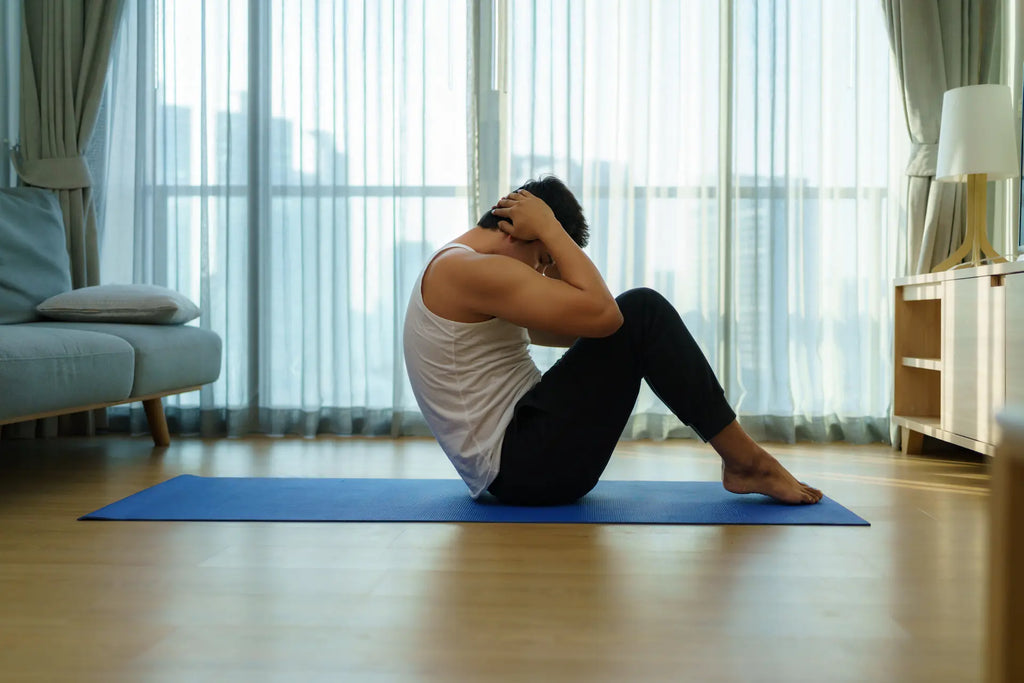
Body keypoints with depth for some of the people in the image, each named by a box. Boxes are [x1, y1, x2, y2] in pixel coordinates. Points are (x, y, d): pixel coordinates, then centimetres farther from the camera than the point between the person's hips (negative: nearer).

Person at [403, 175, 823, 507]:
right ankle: (746, 461, -1)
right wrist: (550, 228, -12)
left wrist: (549, 250, 10)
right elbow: (601, 312, -23)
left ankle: (740, 461, 16)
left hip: (508, 467, 11)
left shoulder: (457, 270, 17)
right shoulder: (469, 268, -16)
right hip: (524, 467, -11)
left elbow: (576, 329, 22)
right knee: (642, 314, -13)